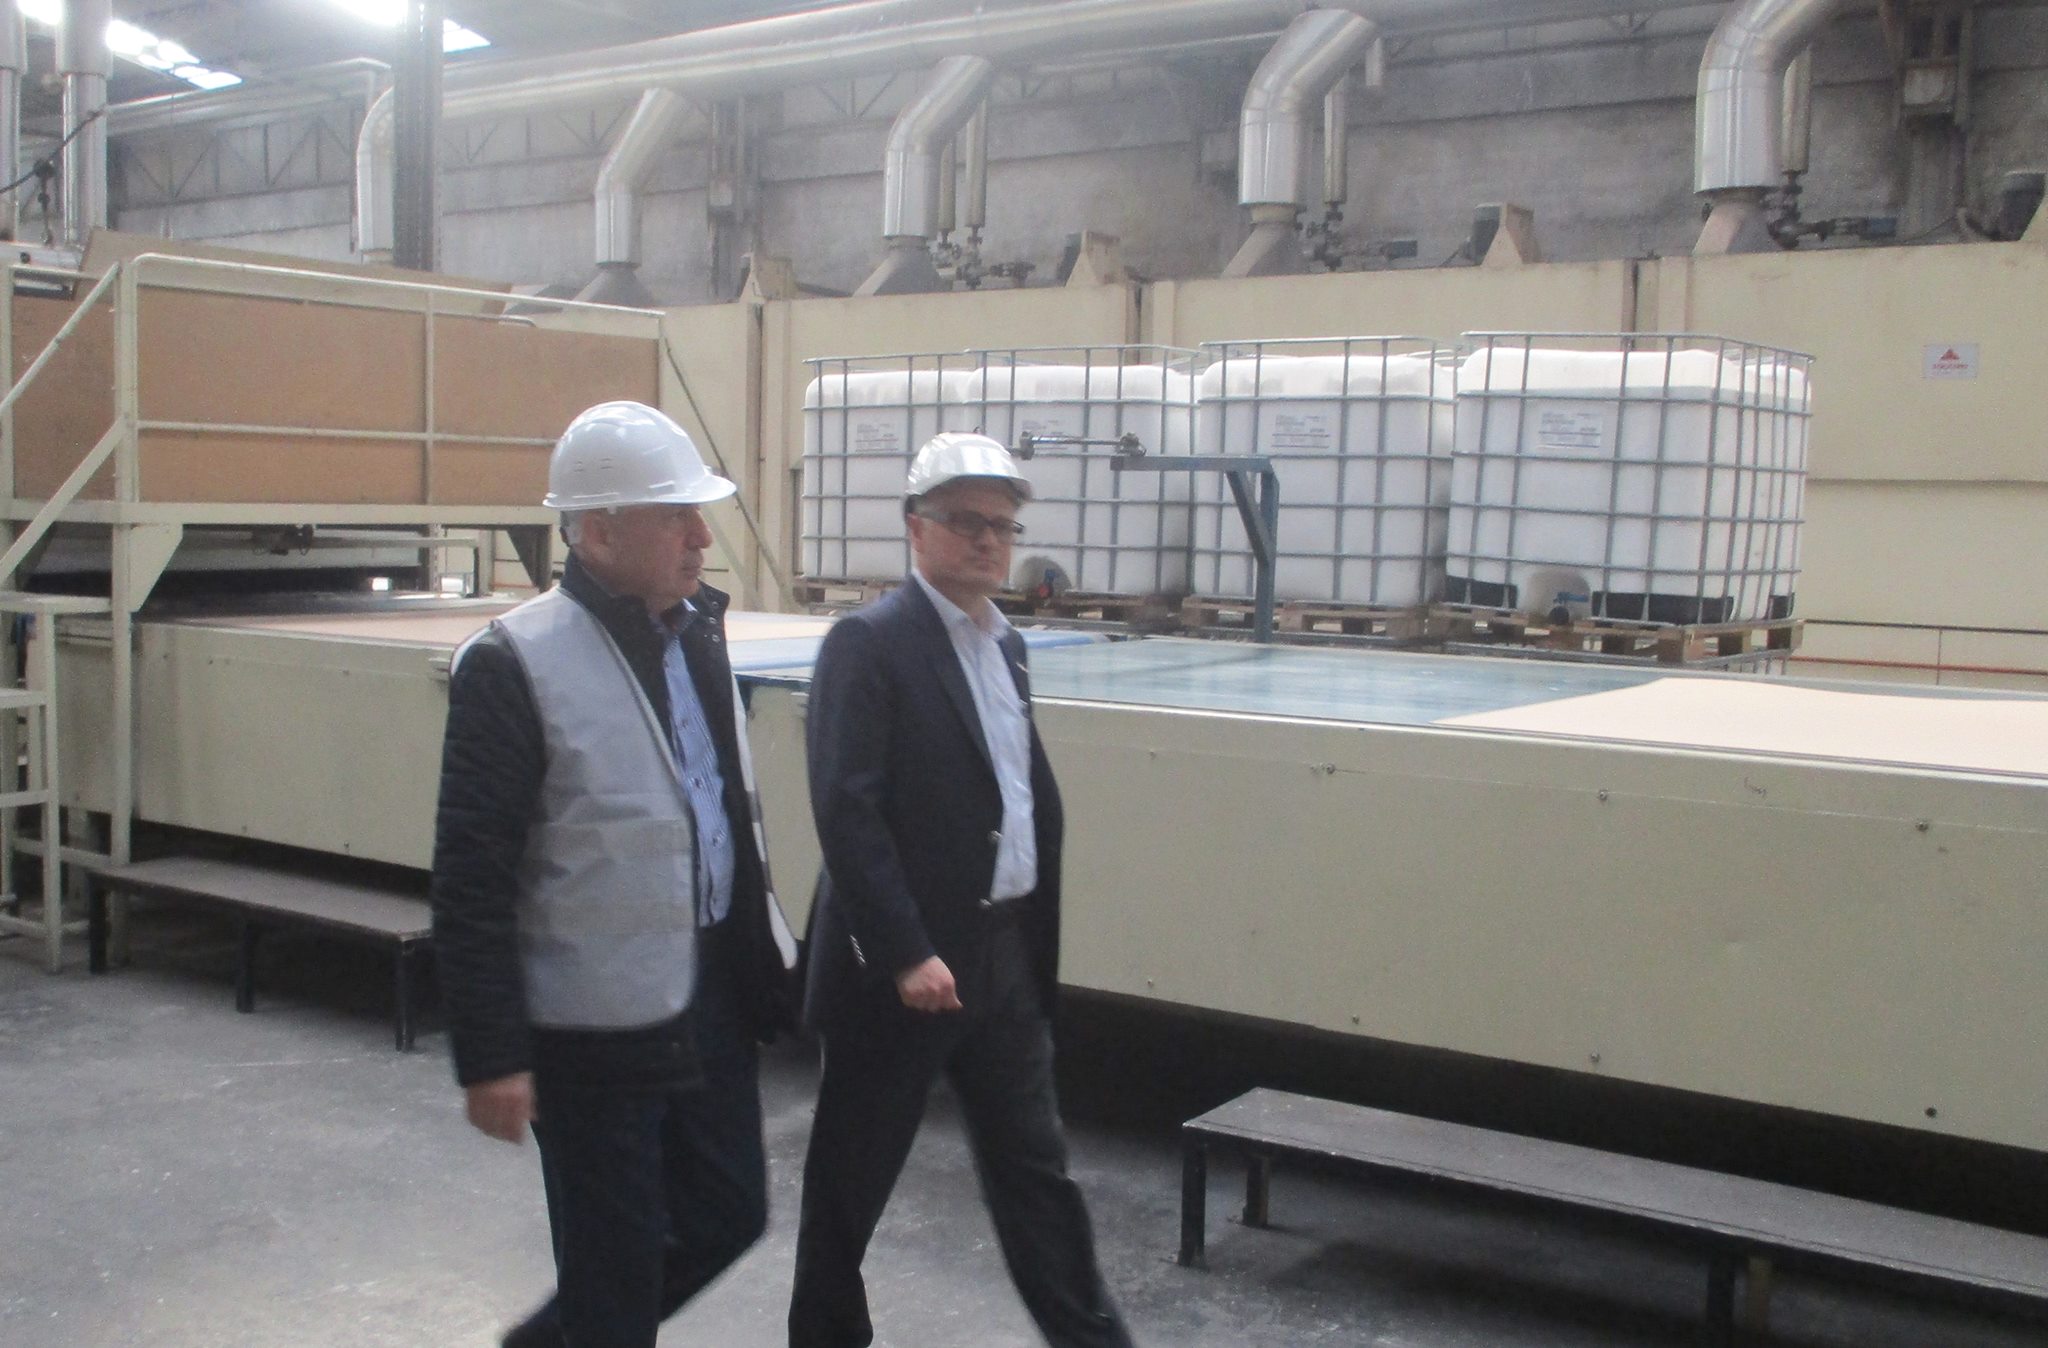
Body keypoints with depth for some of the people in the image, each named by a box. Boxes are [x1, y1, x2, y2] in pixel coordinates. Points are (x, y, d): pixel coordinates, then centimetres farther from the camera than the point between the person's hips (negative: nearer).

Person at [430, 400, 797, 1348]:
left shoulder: (696, 631, 6)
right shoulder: (514, 665, -17)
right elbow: (470, 882, -16)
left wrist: (763, 952, 17)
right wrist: (489, 1058, -16)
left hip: (712, 999, 8)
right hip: (594, 1031, -7)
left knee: (728, 1216, 18)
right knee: (617, 1266, 7)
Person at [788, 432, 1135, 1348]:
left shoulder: (1005, 643, 11)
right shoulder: (868, 643, -13)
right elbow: (846, 810, -20)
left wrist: (1034, 943, 12)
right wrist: (906, 953, -23)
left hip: (1005, 954, 7)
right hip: (903, 961, -6)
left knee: (1034, 1166, 14)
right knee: (854, 1168, 12)